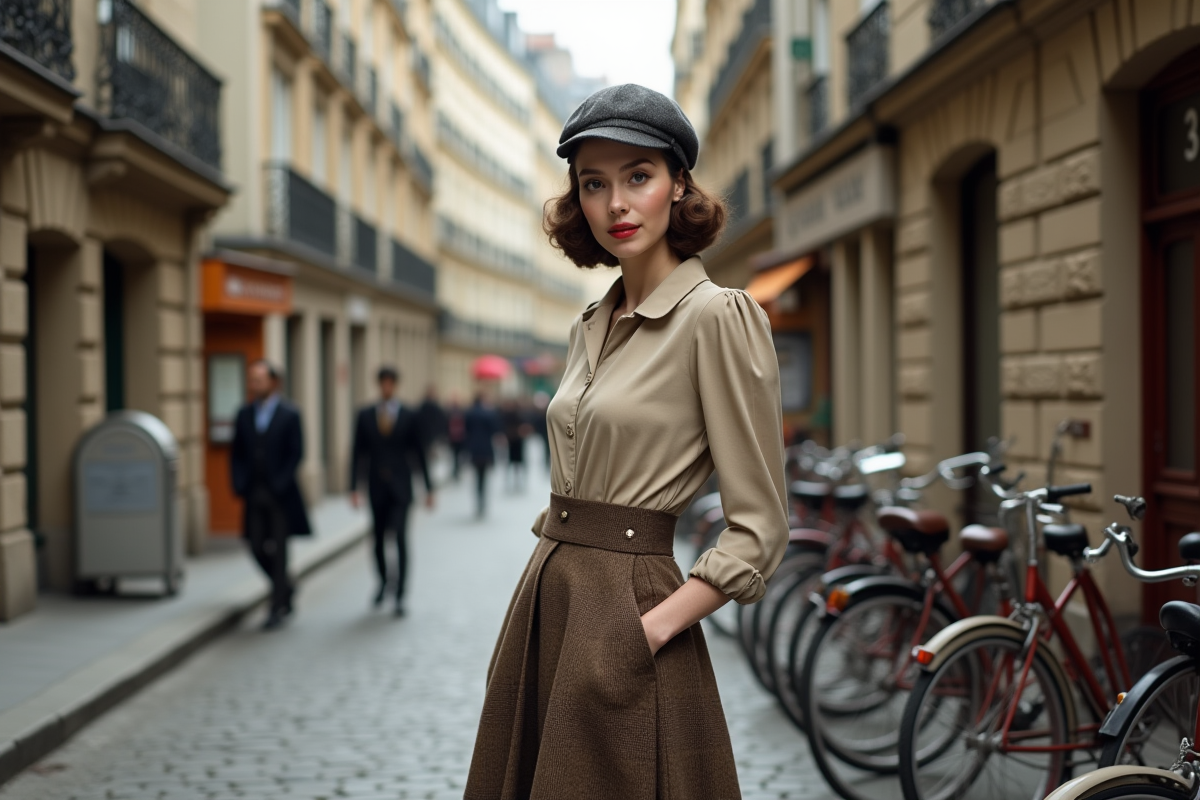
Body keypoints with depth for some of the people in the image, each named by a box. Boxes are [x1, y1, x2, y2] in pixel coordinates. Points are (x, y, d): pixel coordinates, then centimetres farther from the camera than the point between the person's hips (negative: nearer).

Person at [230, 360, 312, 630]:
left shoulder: (290, 414, -5)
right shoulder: (244, 414, 7)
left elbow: (296, 455, -7)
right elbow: (237, 453, 9)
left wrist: (278, 485, -15)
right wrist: (239, 485, -3)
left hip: (280, 494, -4)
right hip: (254, 494, 4)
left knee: (278, 549, -1)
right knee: (257, 547, 3)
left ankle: (278, 607, 6)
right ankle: (285, 587, 27)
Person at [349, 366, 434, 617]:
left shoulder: (409, 417, 1)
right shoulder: (365, 415, 4)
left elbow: (419, 453, 4)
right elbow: (358, 453, 4)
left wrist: (428, 488, 4)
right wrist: (354, 487, -3)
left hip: (401, 487, -2)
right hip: (377, 487, 2)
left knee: (401, 538, -10)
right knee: (378, 538, 10)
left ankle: (400, 594, -4)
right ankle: (383, 582, 35)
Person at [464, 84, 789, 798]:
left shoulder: (719, 316, -11)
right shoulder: (591, 329, 12)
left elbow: (760, 529, -13)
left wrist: (651, 630, -18)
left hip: (627, 602, -7)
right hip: (547, 598, 7)